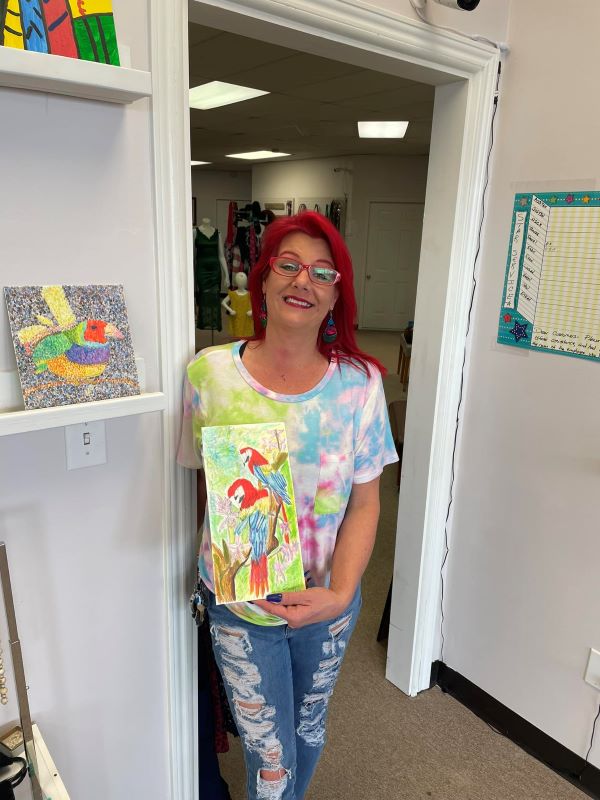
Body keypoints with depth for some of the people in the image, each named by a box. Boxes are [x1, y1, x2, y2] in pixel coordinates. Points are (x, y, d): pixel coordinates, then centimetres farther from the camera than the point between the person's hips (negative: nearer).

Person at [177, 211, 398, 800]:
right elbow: (204, 488, -1)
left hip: (328, 601, 2)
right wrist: (217, 569, -5)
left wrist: (339, 593, -17)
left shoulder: (359, 382, -11)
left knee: (309, 729, 25)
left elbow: (364, 503, -7)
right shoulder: (210, 374, -12)